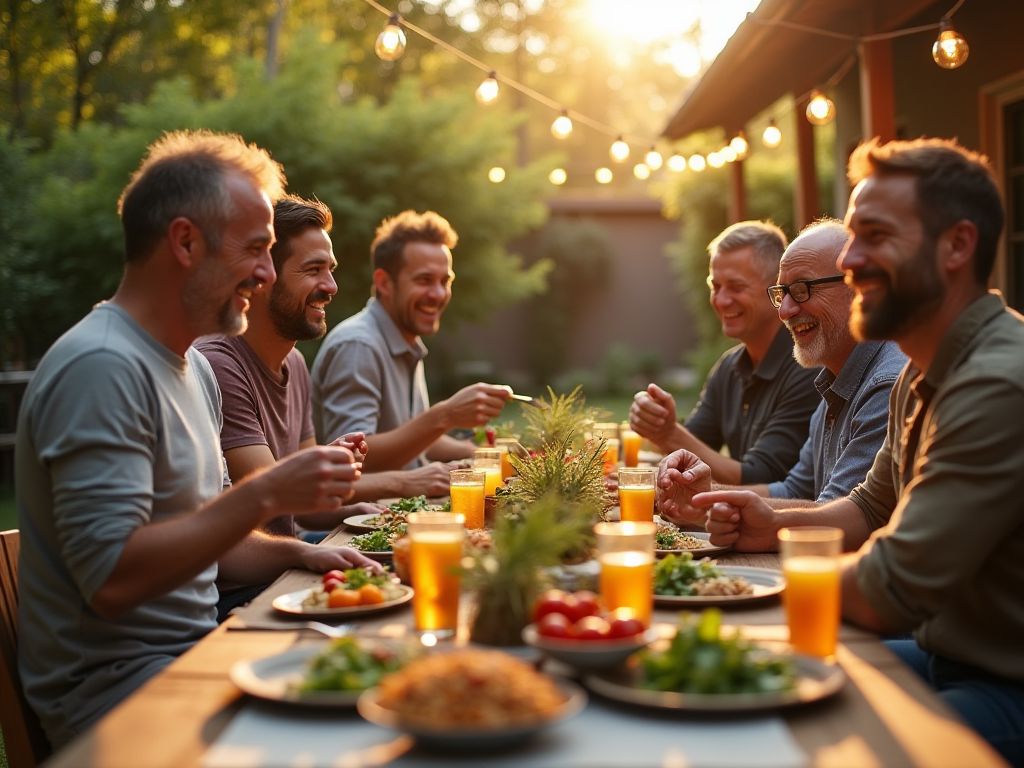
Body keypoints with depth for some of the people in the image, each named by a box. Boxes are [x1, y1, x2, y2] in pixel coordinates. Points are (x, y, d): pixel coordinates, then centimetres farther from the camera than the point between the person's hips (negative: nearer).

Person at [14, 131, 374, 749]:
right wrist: (265, 495, -24)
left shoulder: (194, 368, 13)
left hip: (192, 646, 9)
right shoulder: (101, 366, -19)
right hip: (115, 681, -9)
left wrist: (297, 553, 3)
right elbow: (112, 578, -26)